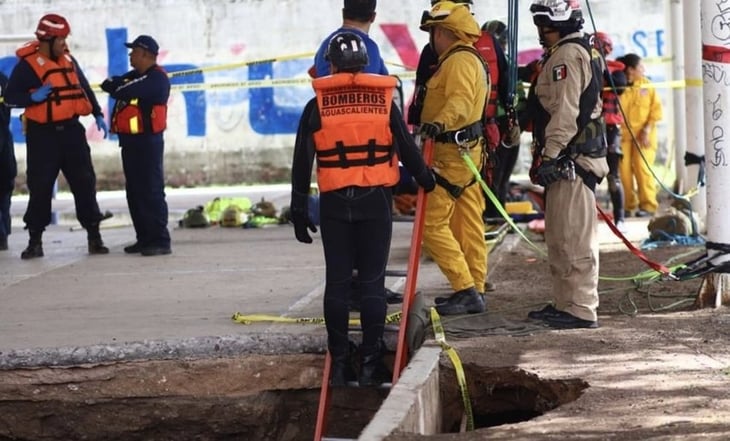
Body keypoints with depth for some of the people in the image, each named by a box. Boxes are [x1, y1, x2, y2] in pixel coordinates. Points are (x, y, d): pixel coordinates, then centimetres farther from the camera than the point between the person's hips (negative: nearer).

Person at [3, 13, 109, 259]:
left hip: (71, 131, 5)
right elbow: (10, 97, -9)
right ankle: (35, 240, 6)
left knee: (84, 183, 4)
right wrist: (33, 97, -25)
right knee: (40, 187, -2)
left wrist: (98, 115, 16)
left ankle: (94, 237, 10)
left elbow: (84, 88, 20)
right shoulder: (27, 64, -8)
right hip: (43, 134, -5)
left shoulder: (68, 60, 10)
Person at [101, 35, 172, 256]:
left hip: (147, 141, -10)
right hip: (131, 141, 10)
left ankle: (160, 241, -11)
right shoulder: (134, 76, 19)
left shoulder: (157, 79, -13)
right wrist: (115, 84, -11)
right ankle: (145, 238, 17)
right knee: (135, 192, 11)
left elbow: (128, 91, -21)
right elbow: (115, 85, 10)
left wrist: (116, 87, -3)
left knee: (151, 192, -11)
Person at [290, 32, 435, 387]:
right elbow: (407, 149, 7)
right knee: (372, 282, 2)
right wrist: (426, 180, 26)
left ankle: (339, 364, 7)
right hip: (376, 201, 0)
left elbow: (301, 163, 2)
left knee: (337, 282, 5)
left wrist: (299, 210, 9)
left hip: (334, 202, 0)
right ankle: (371, 363, 0)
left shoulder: (317, 107, 1)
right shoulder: (384, 101, 2)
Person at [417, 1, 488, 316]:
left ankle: (465, 289, -12)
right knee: (467, 224, 12)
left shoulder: (460, 61, -16)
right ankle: (474, 289, 16)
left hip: (451, 154, -11)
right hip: (466, 151, 11)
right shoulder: (471, 60, 19)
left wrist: (439, 122, -50)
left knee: (432, 222, -10)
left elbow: (460, 99, -33)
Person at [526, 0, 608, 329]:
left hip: (569, 161, -11)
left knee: (574, 238, -10)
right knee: (560, 238, 16)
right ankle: (564, 304, 23)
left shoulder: (568, 55, -13)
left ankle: (581, 309, -10)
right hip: (568, 160, 11)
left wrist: (548, 156, -21)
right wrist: (548, 156, 23)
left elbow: (565, 113, -20)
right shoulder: (578, 52, 21)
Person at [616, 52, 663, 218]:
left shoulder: (647, 85, 4)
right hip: (623, 134, -1)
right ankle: (628, 205, 10)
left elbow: (656, 109, 5)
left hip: (643, 135, 1)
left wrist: (647, 129, -6)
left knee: (643, 168, -7)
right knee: (624, 170, -1)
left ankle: (648, 205, -3)